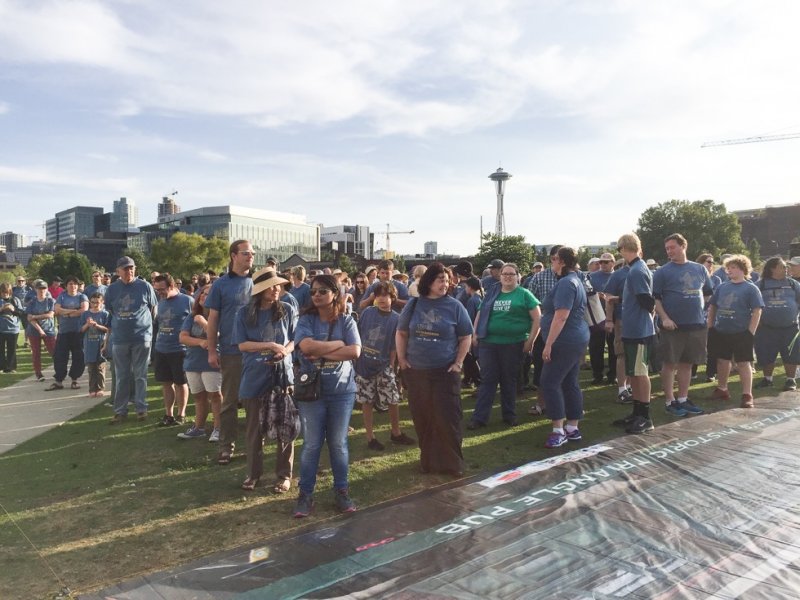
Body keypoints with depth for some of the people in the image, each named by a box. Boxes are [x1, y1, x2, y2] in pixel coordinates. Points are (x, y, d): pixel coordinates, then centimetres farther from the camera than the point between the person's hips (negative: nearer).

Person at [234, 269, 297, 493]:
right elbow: (242, 345, -6)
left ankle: (284, 474, 17)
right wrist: (270, 345, -16)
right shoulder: (245, 313, -2)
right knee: (254, 428, 11)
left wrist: (284, 351, -18)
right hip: (254, 376, 0)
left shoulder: (287, 310, -1)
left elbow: (296, 339, 2)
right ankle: (253, 472, 26)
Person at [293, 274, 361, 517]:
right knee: (311, 444, 5)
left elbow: (355, 352, -14)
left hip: (342, 391, 1)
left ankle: (341, 490, 23)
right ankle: (306, 493, 18)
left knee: (338, 443, 9)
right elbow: (307, 346, -21)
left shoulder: (346, 321, -1)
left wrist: (321, 353, -16)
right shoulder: (306, 320, -3)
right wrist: (339, 344, -12)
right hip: (311, 390, 0)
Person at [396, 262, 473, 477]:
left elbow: (466, 337, 2)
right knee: (422, 418, 10)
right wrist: (402, 359, 5)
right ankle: (427, 459, 25)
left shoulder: (454, 306, -2)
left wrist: (458, 363, -5)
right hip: (416, 371, 3)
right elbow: (401, 333, 13)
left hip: (445, 371, -2)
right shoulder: (413, 305, 4)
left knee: (447, 418, -4)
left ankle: (452, 463, 10)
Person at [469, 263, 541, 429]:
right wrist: (475, 334, 6)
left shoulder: (524, 294, 0)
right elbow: (480, 314, 17)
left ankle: (509, 415, 23)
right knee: (487, 380, 3)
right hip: (488, 343, 2)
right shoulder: (492, 293, 11)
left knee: (509, 380, 9)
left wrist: (530, 340, -8)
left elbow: (537, 318, -3)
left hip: (513, 344, -2)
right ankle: (479, 417, 6)